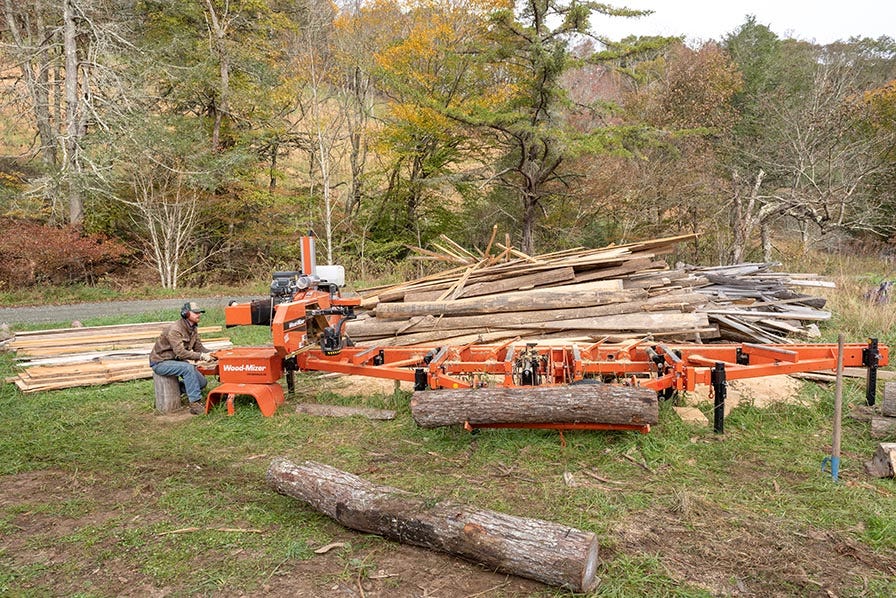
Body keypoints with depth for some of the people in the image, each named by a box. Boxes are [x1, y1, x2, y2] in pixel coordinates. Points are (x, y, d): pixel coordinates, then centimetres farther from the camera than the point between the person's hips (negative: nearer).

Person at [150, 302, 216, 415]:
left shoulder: (193, 329, 3)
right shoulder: (174, 330, -25)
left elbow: (198, 347, 3)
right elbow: (180, 352, -33)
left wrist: (210, 353, -16)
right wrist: (201, 356, -38)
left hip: (176, 360, 9)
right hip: (161, 362, -8)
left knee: (202, 382, -3)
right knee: (188, 368, -34)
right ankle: (195, 404, -31)